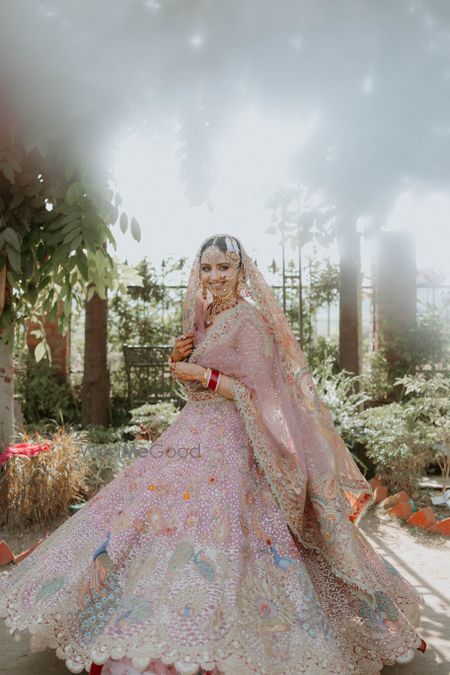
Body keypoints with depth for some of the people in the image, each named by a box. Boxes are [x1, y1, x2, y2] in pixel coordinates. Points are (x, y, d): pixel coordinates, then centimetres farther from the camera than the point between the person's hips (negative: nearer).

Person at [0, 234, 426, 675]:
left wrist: (202, 374, -13)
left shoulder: (249, 319, -10)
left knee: (211, 523, -14)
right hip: (195, 434, 8)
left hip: (230, 441, -8)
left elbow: (255, 391, -15)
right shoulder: (202, 318, 14)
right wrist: (177, 359, 0)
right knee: (156, 514, 8)